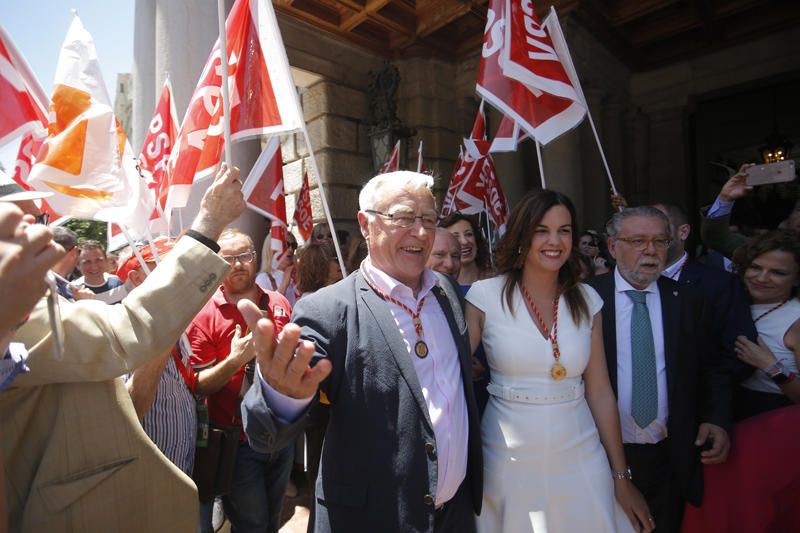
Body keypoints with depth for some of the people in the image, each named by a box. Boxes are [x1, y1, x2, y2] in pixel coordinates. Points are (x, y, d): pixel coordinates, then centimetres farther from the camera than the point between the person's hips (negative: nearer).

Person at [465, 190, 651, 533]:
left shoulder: (586, 301, -1)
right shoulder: (485, 296, -12)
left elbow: (600, 392, 3)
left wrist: (621, 476, 7)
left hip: (581, 460, 3)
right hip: (508, 464, -2)